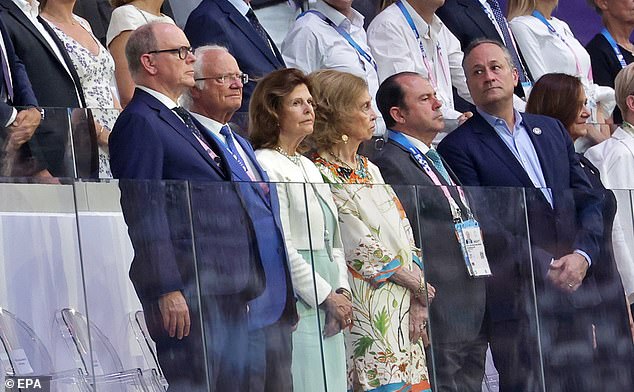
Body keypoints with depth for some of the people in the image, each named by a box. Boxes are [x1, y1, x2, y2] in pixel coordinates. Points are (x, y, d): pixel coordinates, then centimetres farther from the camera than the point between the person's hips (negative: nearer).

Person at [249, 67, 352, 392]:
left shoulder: (308, 167, 20)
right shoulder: (264, 166, -8)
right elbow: (280, 248, -14)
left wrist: (342, 292, 4)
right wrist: (327, 297, -11)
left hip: (328, 309, 8)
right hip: (293, 306, -8)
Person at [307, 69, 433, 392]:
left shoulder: (370, 170, 18)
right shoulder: (320, 175, -8)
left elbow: (405, 236, 13)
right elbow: (362, 247, -11)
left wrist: (417, 303, -1)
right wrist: (419, 285, -3)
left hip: (404, 313, 8)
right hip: (369, 313, -8)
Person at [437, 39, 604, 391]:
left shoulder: (552, 130, 17)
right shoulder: (459, 147, -2)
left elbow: (588, 200, 13)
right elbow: (485, 226, -10)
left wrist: (582, 255, -6)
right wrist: (545, 268, -14)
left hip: (573, 285, 5)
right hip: (516, 301, -5)